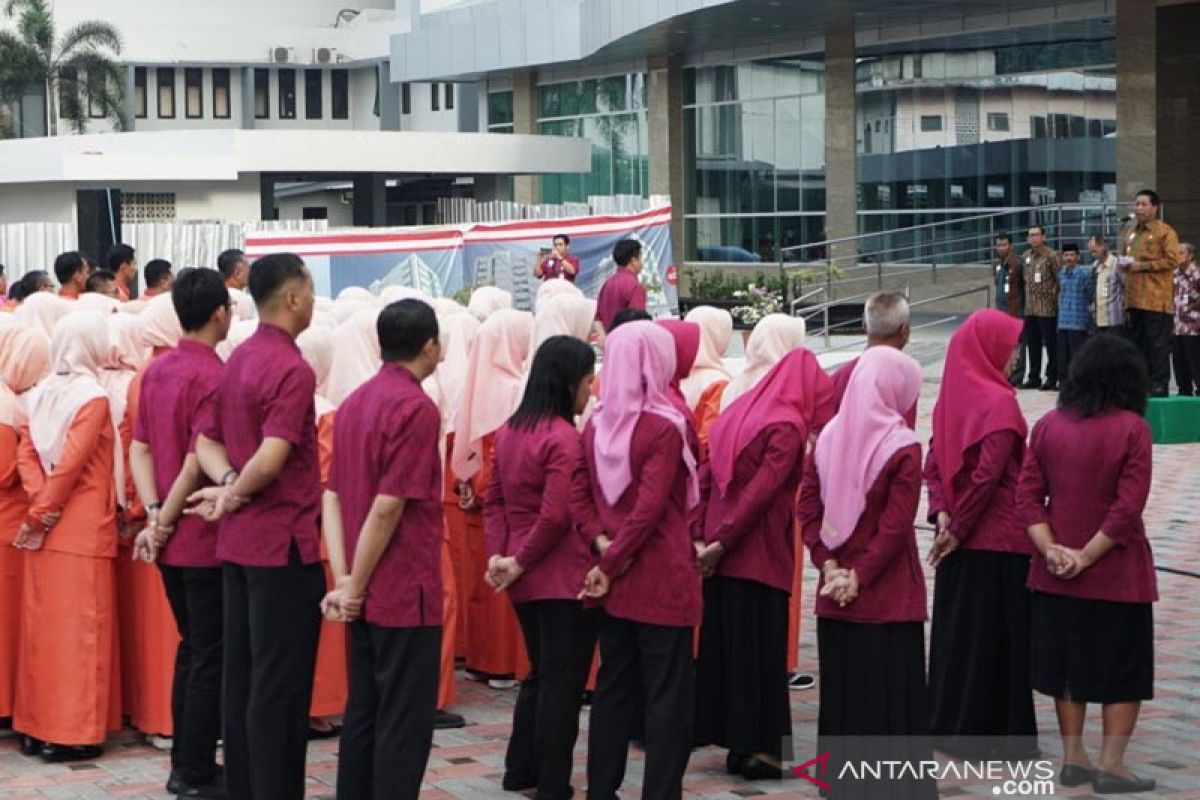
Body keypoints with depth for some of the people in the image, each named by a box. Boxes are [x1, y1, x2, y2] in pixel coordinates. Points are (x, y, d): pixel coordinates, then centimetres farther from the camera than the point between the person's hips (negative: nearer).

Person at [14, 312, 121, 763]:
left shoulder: (41, 393, 8)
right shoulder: (93, 398, -12)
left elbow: (26, 455, 2)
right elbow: (71, 464, -17)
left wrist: (41, 504, -6)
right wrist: (42, 515, -8)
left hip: (45, 530, 6)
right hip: (82, 529, -6)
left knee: (42, 625, 11)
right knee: (78, 628, -1)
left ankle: (35, 725, 17)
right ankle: (71, 732, 1)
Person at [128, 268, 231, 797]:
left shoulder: (156, 370, 9)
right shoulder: (214, 377, -17)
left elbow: (139, 449, 6)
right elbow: (198, 462, -22)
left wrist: (153, 514, -2)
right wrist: (164, 522, -12)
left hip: (172, 541, 8)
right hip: (206, 540, -8)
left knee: (191, 648, 18)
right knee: (212, 657, 1)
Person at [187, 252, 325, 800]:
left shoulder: (239, 359, 11)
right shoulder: (292, 369, -18)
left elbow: (207, 443, 15)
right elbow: (270, 462, -26)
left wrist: (227, 484, -2)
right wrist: (235, 493, -9)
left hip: (238, 541, 9)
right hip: (284, 542, -9)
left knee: (242, 673, 13)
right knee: (281, 682, -3)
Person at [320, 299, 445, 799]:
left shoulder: (354, 402, 11)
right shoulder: (417, 407, -15)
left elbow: (333, 496, 5)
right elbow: (389, 508, -20)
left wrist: (344, 579, -1)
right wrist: (355, 585, -13)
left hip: (365, 593, 8)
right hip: (405, 590, -8)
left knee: (363, 711, 14)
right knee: (404, 720, -1)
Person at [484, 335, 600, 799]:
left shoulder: (510, 431, 9)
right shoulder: (565, 438, -17)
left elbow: (494, 500, 10)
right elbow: (557, 516, -22)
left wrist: (499, 553, 2)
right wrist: (520, 562, -11)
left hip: (527, 579, 8)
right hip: (565, 578, -8)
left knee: (540, 674, 21)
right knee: (563, 683, 1)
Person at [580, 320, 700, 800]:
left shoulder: (597, 425, 6)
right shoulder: (664, 428, -14)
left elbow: (589, 496, 7)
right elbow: (649, 509, -18)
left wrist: (602, 547, -1)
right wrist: (610, 563, -12)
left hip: (617, 581, 7)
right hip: (662, 578, -6)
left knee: (613, 686, 14)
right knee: (668, 694, 0)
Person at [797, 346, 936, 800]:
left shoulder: (828, 437, 2)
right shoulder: (903, 447, -13)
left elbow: (807, 508, 1)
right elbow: (895, 526, -17)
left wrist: (830, 565, -1)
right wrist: (859, 575, -11)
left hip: (834, 598, 5)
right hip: (889, 597, -5)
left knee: (842, 690, 13)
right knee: (892, 695, 3)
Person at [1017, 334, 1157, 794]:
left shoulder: (1048, 426, 0)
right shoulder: (1132, 429, -13)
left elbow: (1028, 496, -2)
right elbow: (1129, 507, -18)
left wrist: (1051, 549, -7)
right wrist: (1089, 555, -14)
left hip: (1057, 573, 5)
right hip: (1116, 573, -4)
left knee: (1068, 661, 15)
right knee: (1123, 668, 6)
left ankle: (1073, 758, 20)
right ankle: (1110, 765, 5)